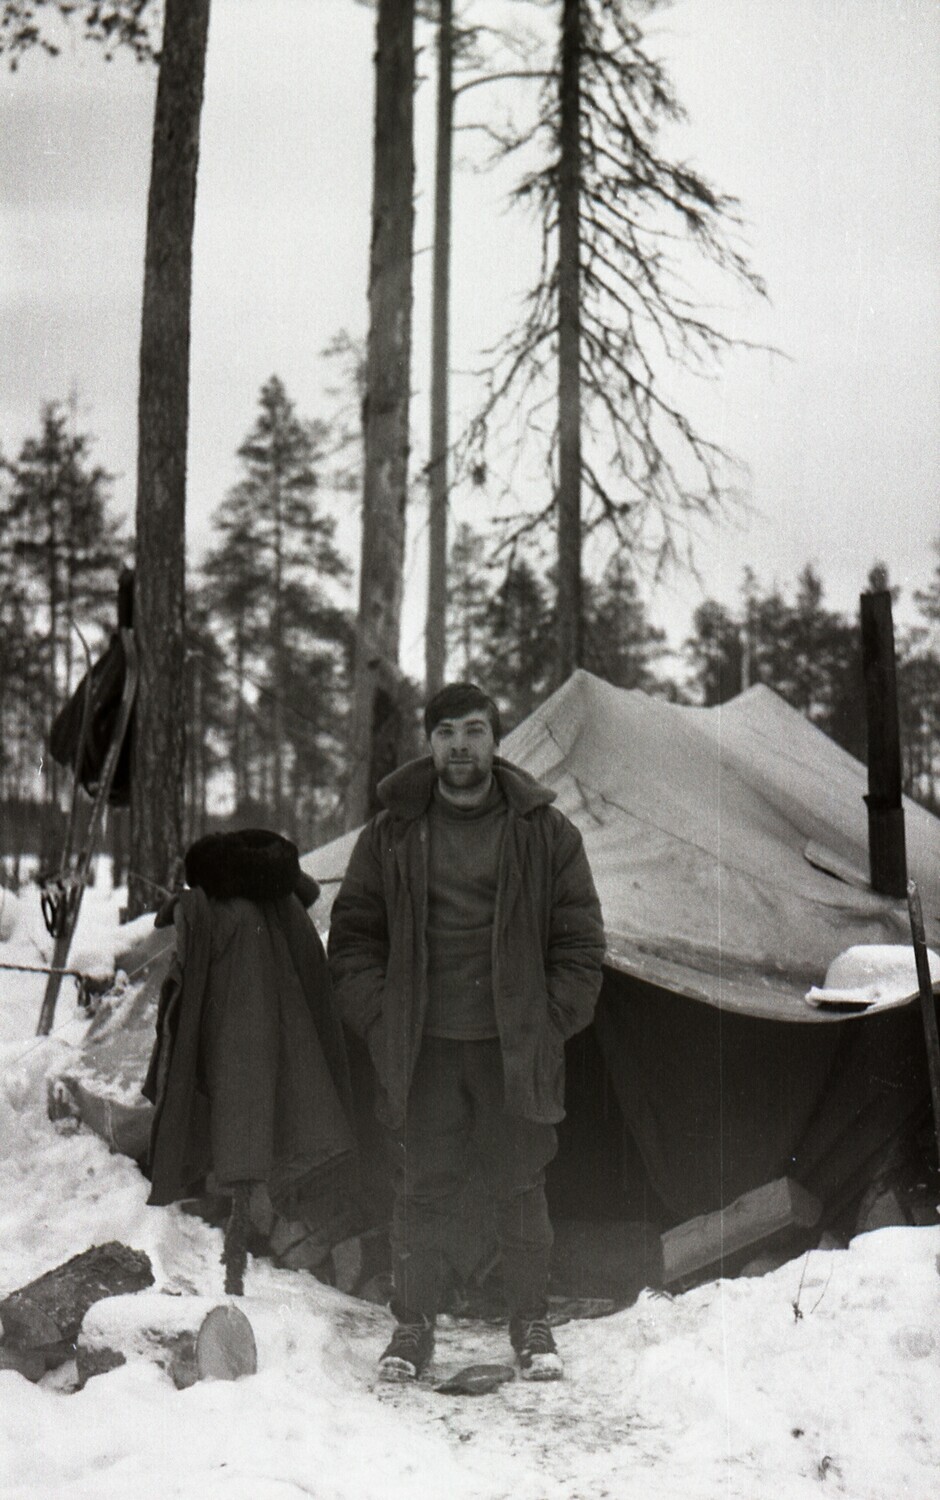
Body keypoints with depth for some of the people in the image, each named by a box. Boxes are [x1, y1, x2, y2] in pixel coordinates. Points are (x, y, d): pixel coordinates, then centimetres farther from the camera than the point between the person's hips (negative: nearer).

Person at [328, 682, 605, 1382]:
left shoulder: (545, 832, 2)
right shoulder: (391, 834, 4)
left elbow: (580, 943, 5)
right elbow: (352, 939, 9)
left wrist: (548, 1026, -3)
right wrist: (382, 1021, -1)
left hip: (515, 1050, 0)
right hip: (424, 1049, 1)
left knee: (521, 1192, 7)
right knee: (422, 1192, 4)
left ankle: (533, 1324, 22)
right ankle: (413, 1325, 18)